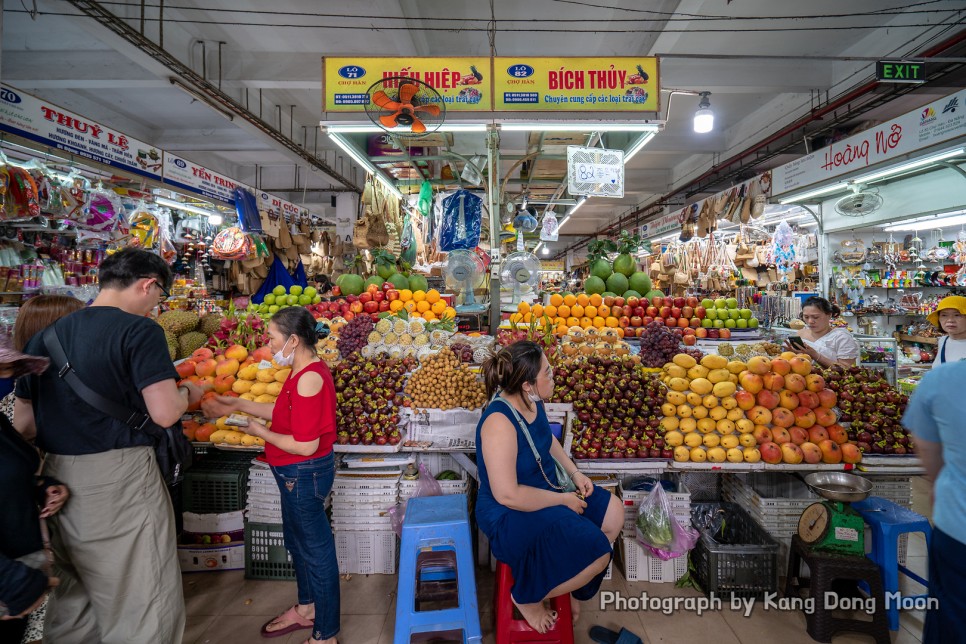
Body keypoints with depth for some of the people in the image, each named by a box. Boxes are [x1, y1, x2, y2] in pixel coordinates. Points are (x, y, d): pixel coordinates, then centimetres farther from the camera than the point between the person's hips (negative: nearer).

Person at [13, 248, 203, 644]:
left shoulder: (46, 336, 9)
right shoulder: (139, 330, -13)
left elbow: (23, 425, 12)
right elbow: (164, 413, -20)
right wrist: (188, 393, 0)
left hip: (58, 476, 8)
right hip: (119, 476, -7)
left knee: (72, 595, 23)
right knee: (142, 597, 6)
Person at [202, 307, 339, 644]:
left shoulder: (309, 378, -27)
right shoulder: (304, 370, 4)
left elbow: (306, 445, -27)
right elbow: (284, 411, 14)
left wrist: (262, 432, -13)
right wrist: (238, 405, 12)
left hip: (304, 473, -10)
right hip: (298, 473, 10)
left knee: (316, 548, 5)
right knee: (298, 540, 25)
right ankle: (306, 609, 47)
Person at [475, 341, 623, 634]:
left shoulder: (532, 401, -7)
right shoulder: (499, 423, -33)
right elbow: (507, 495, -31)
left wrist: (574, 473, 2)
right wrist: (563, 500, -21)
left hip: (546, 488, 9)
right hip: (510, 515, -9)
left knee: (613, 513, 11)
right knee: (596, 553, -15)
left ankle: (570, 586, 29)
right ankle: (528, 597, 9)